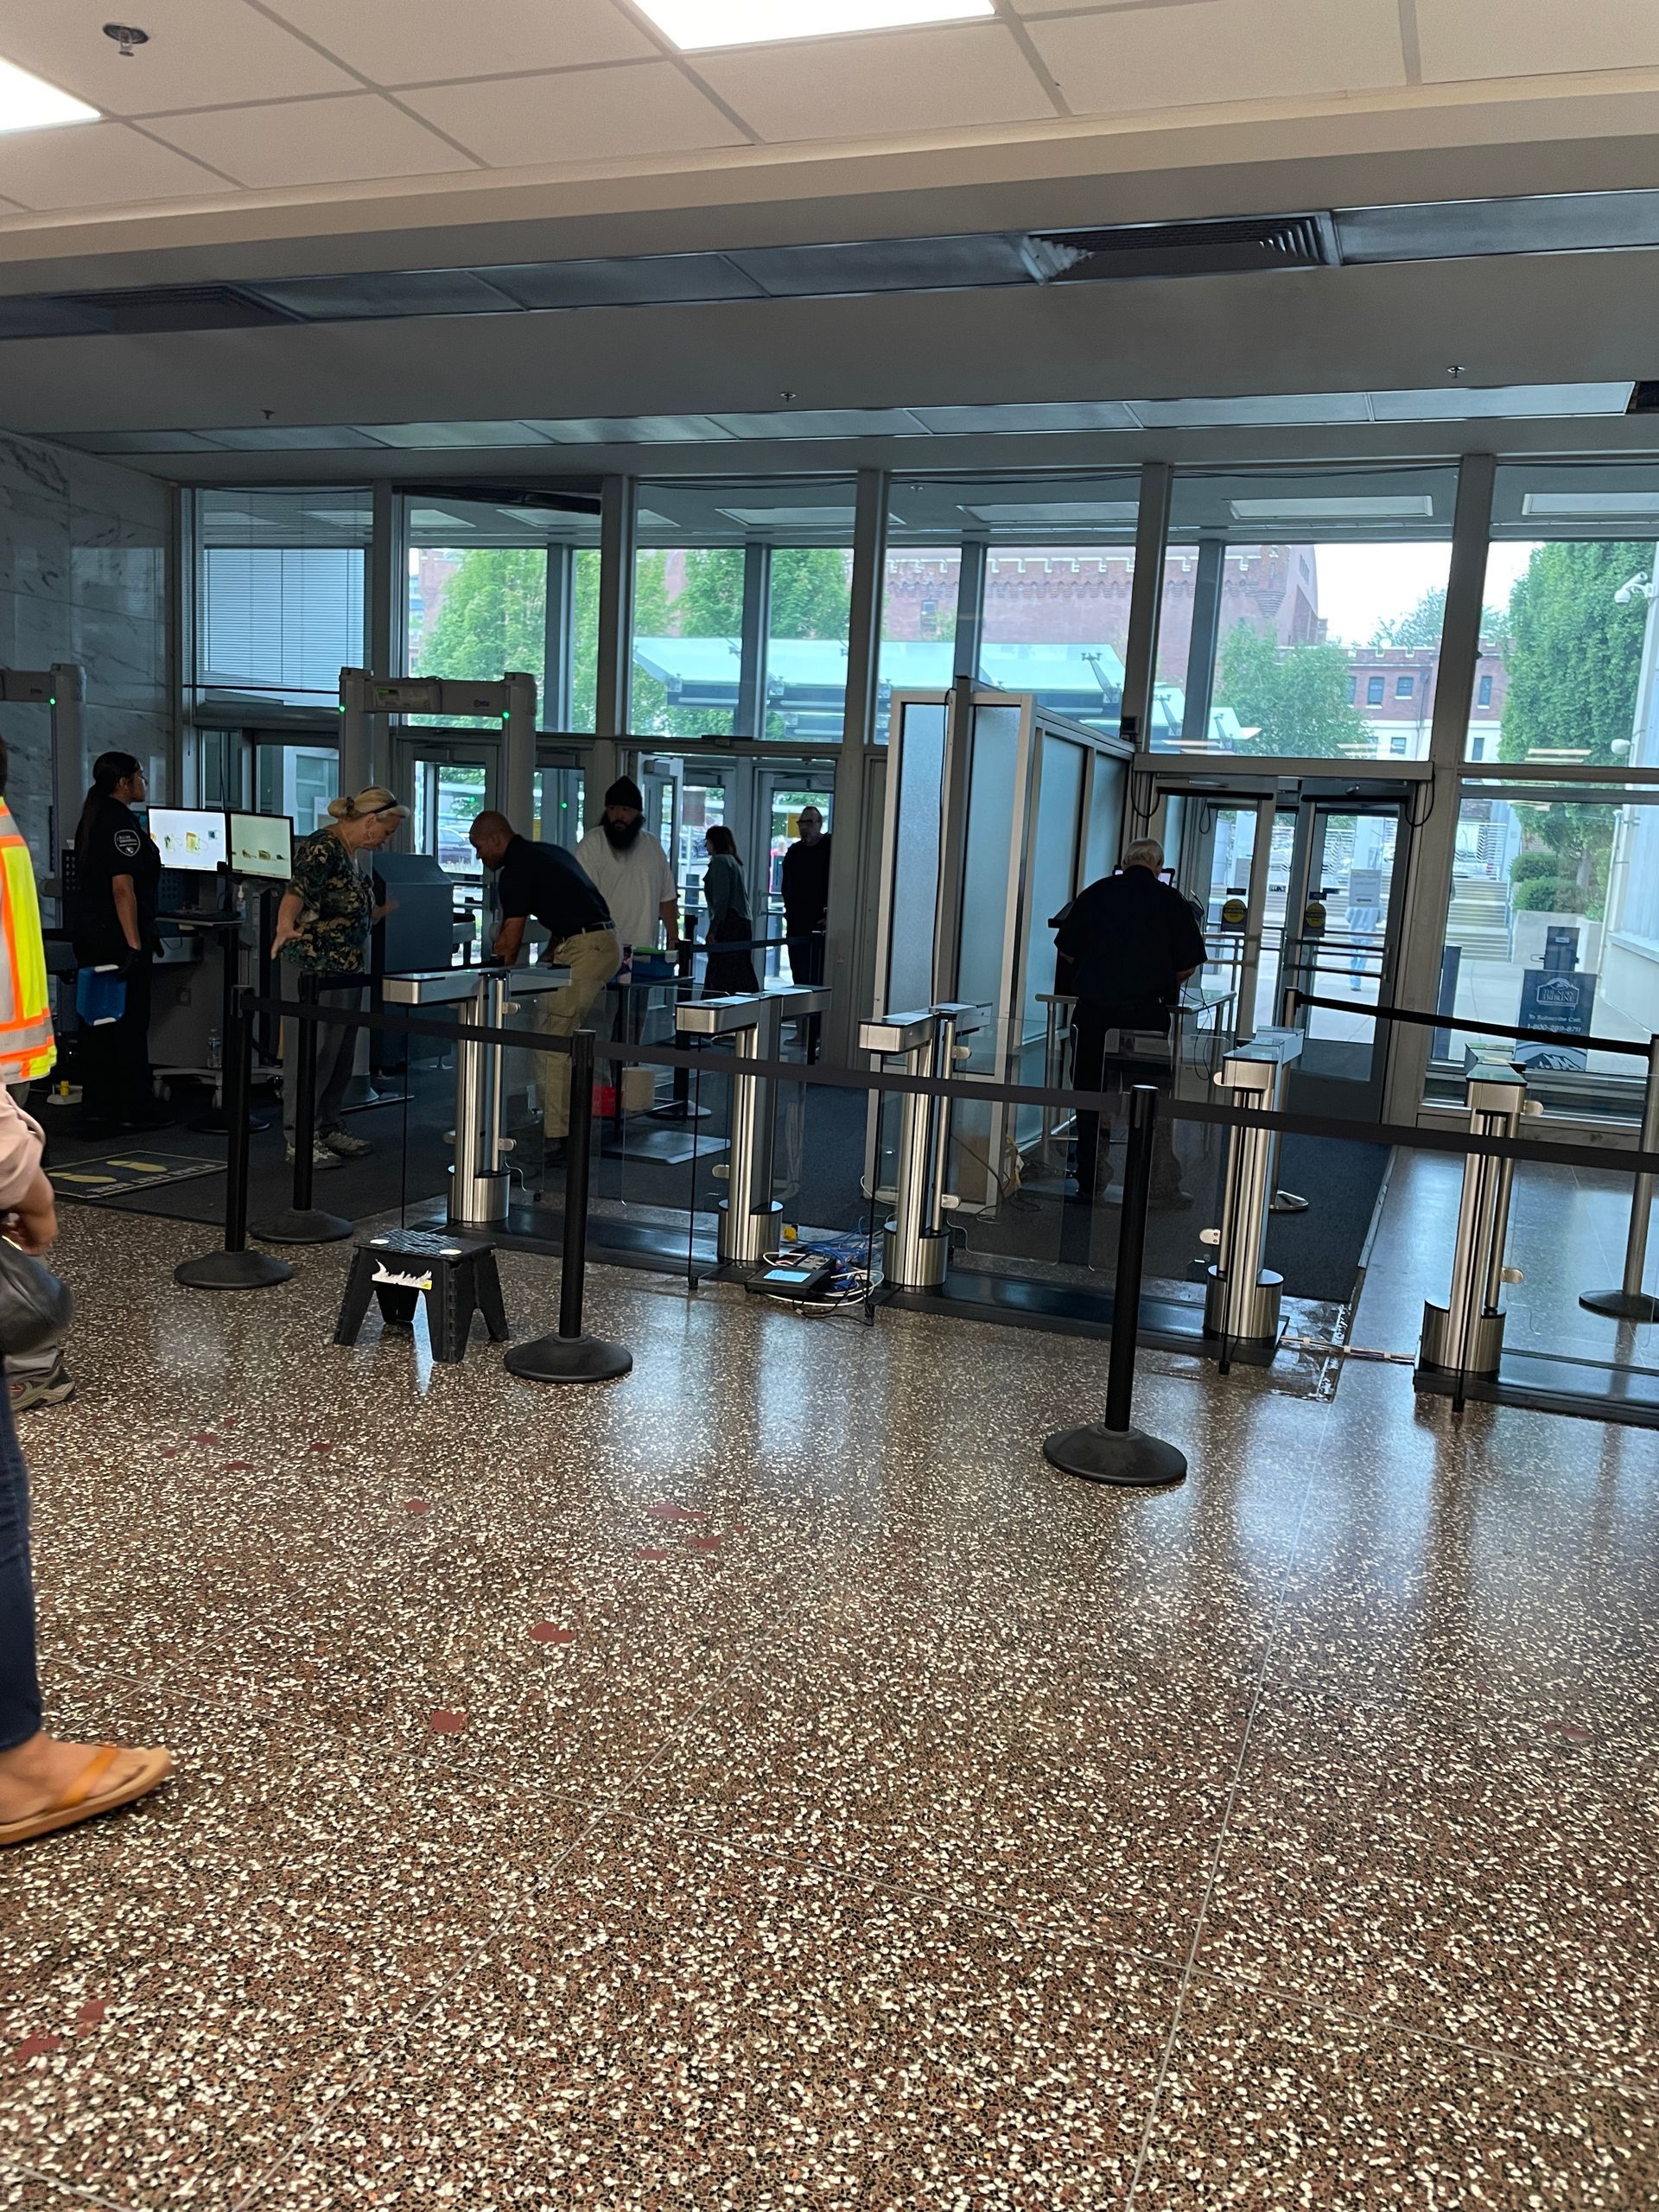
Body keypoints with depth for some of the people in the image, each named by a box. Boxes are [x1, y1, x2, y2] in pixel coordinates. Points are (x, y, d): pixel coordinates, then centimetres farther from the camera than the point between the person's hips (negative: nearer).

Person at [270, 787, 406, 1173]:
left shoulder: (350, 853, 16)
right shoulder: (322, 848, -14)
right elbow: (296, 892, -30)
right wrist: (285, 926, -47)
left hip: (347, 967, 10)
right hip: (315, 965, -10)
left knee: (341, 1052, 14)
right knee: (311, 1050, -5)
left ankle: (328, 1127, 24)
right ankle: (299, 1139, 1)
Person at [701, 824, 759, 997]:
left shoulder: (720, 861, -7)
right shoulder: (735, 861, 20)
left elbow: (721, 898, -16)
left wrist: (713, 929, -15)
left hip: (729, 924, -10)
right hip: (743, 923, 10)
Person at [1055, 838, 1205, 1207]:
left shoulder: (1095, 894, 4)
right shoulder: (1171, 901, 0)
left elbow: (1066, 950, 9)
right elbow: (1187, 966, 2)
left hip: (1093, 1011, 1)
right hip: (1146, 1015, -1)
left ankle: (1089, 1184, 13)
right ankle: (1162, 1187, 10)